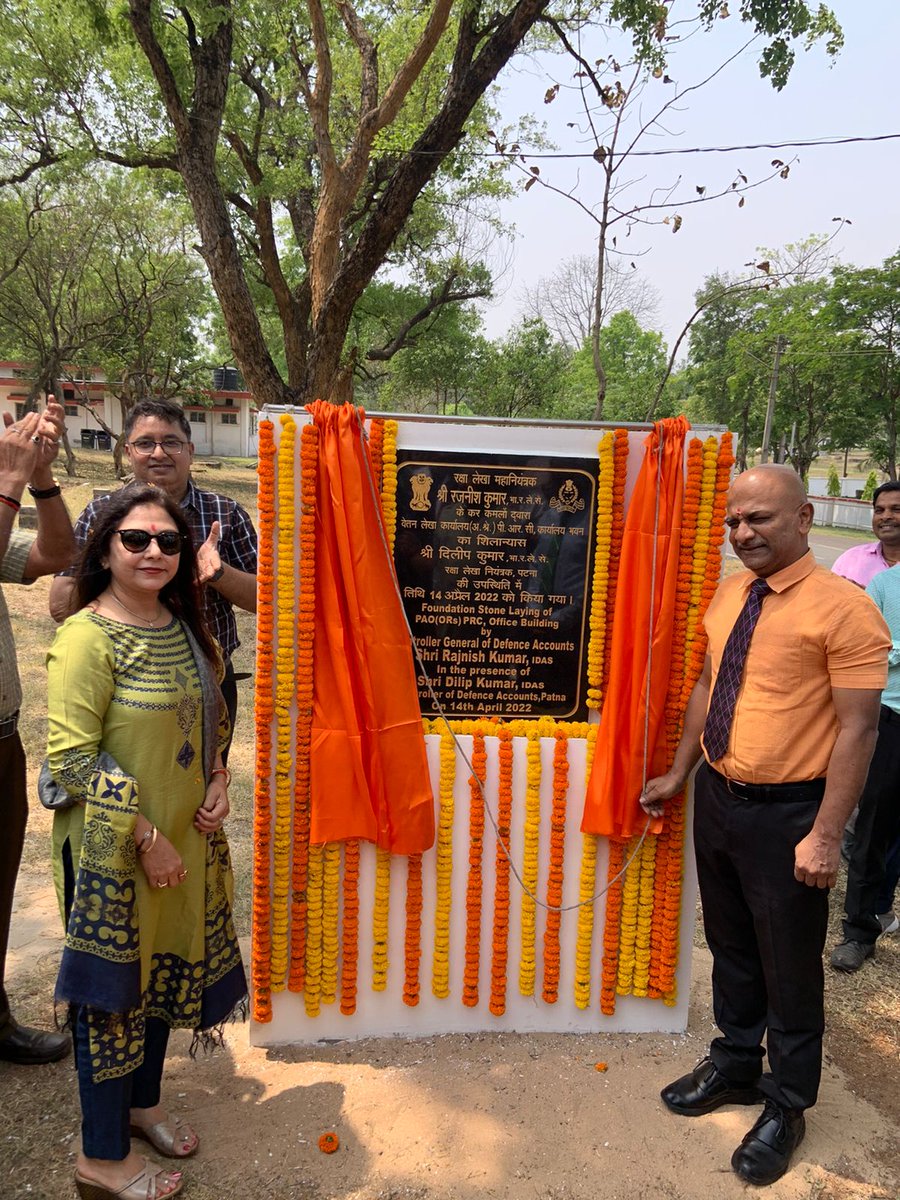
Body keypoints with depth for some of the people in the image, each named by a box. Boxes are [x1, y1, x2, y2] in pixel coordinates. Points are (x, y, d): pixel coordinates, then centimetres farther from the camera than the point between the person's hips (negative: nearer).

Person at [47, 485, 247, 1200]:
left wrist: (218, 783, -2)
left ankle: (143, 1101, 45)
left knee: (165, 970, 21)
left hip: (189, 840, 7)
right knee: (113, 986, 9)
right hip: (113, 851, -7)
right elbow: (70, 755, -21)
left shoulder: (184, 626, 3)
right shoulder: (86, 637, -19)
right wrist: (145, 838, -20)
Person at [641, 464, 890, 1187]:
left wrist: (826, 835, -19)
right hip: (717, 797, 6)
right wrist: (678, 774, 17)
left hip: (785, 814, -6)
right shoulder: (729, 594, 4)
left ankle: (788, 1106, 36)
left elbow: (858, 729, -18)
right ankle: (735, 1066, 46)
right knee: (731, 946, 23)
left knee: (789, 966, 12)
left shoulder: (843, 607, -17)